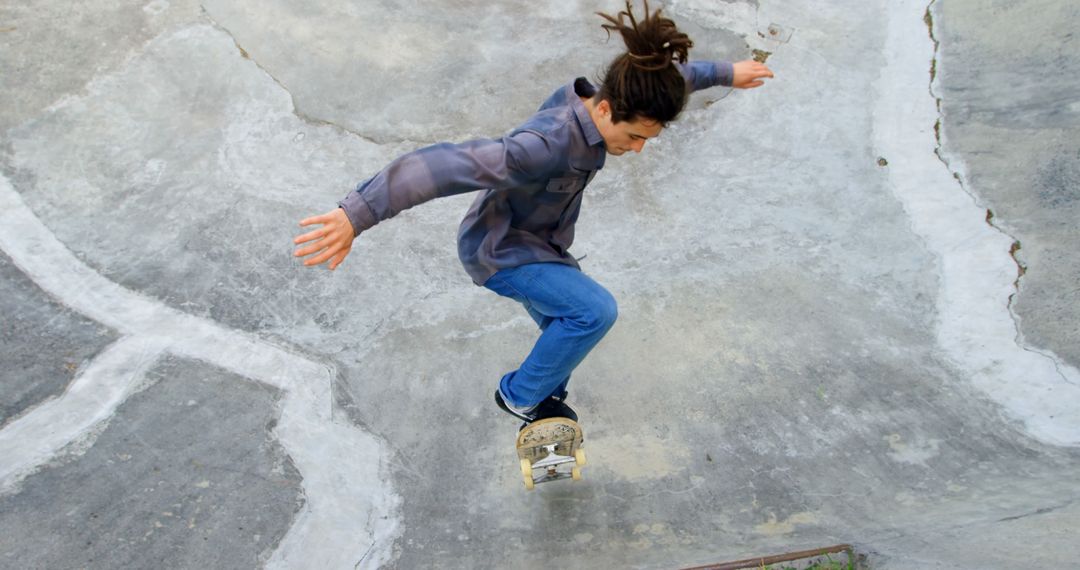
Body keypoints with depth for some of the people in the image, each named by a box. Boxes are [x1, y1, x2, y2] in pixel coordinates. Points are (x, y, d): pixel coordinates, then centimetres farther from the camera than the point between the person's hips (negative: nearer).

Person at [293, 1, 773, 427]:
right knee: (595, 311, -23)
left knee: (568, 330, 20)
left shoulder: (601, 102, -13)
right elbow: (448, 165, -46)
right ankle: (520, 394, 1)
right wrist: (357, 214, -52)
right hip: (497, 251, -8)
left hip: (538, 243, 8)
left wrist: (726, 73, 23)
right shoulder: (549, 144, -39)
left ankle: (545, 394, 52)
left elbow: (668, 76, 8)